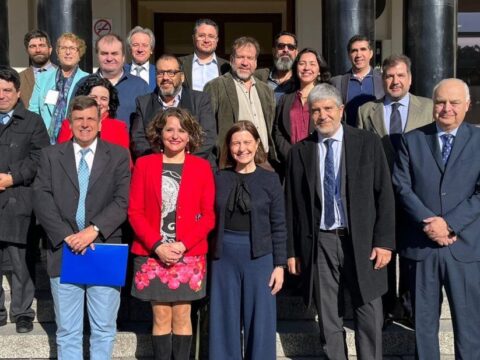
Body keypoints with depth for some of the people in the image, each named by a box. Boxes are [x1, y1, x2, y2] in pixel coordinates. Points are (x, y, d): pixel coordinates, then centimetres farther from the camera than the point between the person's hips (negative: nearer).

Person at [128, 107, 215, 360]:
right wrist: (157, 246, -12)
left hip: (189, 255, 0)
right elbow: (135, 211, 0)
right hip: (152, 254, 0)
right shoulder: (144, 164, 4)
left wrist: (183, 245, -13)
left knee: (182, 315, 6)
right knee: (161, 316, 4)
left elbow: (209, 215, 0)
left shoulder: (202, 167, 3)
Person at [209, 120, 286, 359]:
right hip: (225, 256, 2)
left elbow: (278, 226, 0)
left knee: (260, 321, 5)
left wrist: (279, 265, -4)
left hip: (259, 257, -1)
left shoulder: (270, 180, 0)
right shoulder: (220, 179, 4)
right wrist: (209, 256, 2)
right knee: (225, 321, 8)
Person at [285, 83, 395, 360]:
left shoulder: (368, 143, 1)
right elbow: (292, 204, 6)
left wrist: (384, 242, -7)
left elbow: (384, 195, -1)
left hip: (361, 242, -1)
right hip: (319, 244, 1)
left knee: (369, 316, 5)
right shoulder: (300, 151, 5)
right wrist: (292, 250, 4)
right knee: (329, 320, 10)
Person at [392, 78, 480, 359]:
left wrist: (449, 223, -16)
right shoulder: (412, 140, 5)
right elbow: (401, 186, -2)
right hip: (421, 244, 1)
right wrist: (428, 222, -13)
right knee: (424, 320, 13)